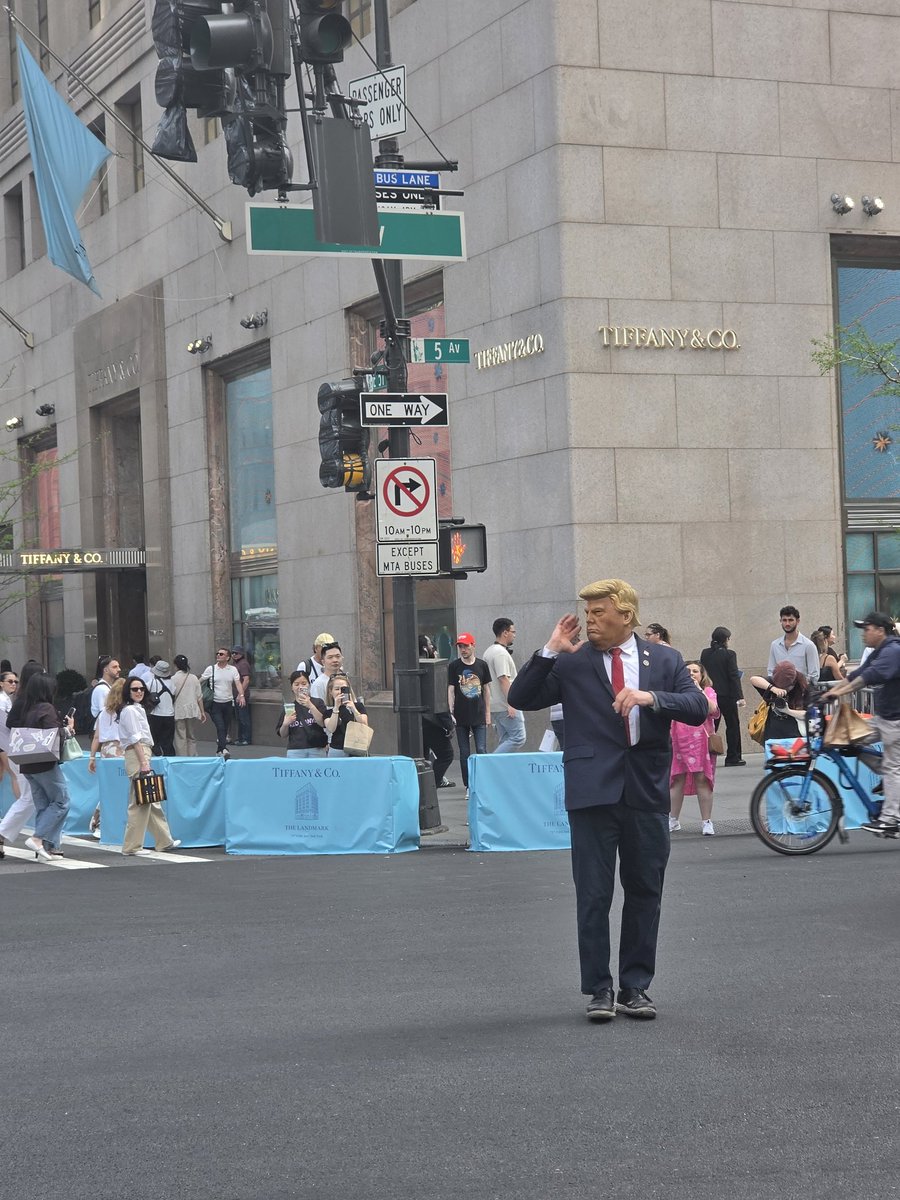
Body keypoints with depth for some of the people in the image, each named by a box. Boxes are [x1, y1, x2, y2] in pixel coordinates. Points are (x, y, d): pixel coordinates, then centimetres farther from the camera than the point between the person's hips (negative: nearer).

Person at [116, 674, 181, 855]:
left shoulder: (139, 709, 20)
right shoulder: (129, 710, -10)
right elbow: (135, 738, -17)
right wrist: (143, 762, -20)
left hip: (143, 755, 10)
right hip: (136, 756, -10)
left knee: (152, 802, 14)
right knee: (139, 804, -8)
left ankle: (165, 841, 19)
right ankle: (132, 846, -4)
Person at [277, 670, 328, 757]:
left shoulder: (317, 703, 5)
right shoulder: (289, 706, 9)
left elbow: (323, 723, -10)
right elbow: (282, 735, 13)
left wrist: (310, 705, -19)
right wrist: (285, 724, -9)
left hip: (317, 751, -1)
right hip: (295, 751, 1)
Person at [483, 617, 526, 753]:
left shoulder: (489, 651, 17)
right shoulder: (501, 653, -15)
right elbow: (503, 679, -22)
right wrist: (510, 704, -24)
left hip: (495, 706, 10)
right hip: (505, 706, -10)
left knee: (504, 741, 11)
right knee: (518, 738, -10)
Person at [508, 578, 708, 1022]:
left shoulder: (665, 660, 8)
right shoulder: (571, 663, 4)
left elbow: (698, 708, -3)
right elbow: (520, 698, 0)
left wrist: (651, 697, -18)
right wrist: (549, 651, -8)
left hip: (646, 790, 2)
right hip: (593, 790, -1)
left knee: (644, 894, 7)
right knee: (593, 895, 0)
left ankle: (635, 987, 18)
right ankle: (599, 989, 9)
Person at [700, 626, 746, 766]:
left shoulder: (705, 654, 3)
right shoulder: (729, 654, -10)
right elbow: (734, 676, -12)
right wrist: (739, 696, -12)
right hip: (727, 695, -4)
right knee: (732, 725, 6)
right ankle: (733, 757, 6)